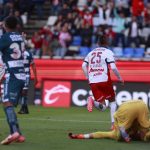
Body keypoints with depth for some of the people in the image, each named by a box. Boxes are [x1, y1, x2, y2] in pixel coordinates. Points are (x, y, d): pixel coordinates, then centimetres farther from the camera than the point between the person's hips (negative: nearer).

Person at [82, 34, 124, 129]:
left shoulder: (91, 53, 14)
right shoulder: (108, 52, -2)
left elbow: (83, 65, 11)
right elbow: (113, 68, -11)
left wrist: (88, 77, 20)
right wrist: (120, 78, 2)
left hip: (93, 82, 4)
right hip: (104, 80, -4)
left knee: (102, 107, 6)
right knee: (112, 100, 19)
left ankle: (92, 101, -27)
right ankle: (114, 123, 7)